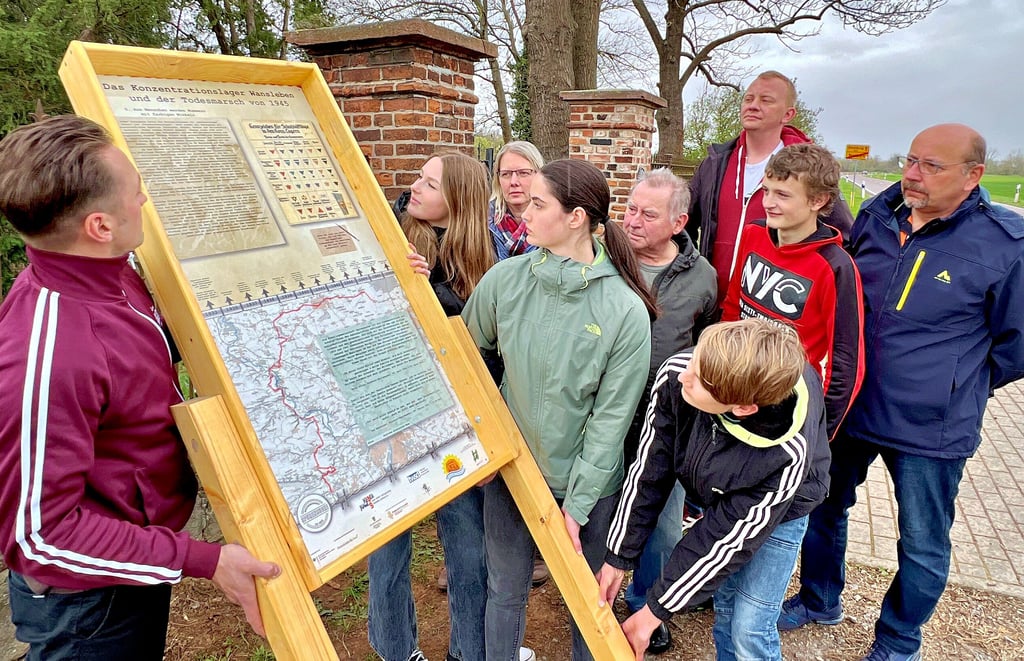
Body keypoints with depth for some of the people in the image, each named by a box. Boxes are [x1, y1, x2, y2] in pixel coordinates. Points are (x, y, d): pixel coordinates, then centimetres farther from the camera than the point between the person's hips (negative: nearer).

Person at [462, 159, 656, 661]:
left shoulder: (626, 310, -18)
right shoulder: (505, 278, -10)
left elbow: (611, 416, -14)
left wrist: (577, 503, -12)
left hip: (587, 483, -2)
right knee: (504, 591, 19)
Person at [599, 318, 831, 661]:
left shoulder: (788, 454, -41)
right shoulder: (675, 374, -35)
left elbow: (728, 539, -28)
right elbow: (648, 470, -20)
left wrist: (656, 611, -19)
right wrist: (618, 556, -13)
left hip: (778, 510, -3)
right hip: (716, 499, 3)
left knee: (749, 631, -5)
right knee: (725, 605, 14)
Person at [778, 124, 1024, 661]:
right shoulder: (875, 216, -2)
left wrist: (954, 388, 0)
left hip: (931, 430, -4)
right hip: (845, 407, 4)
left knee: (923, 547, 14)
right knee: (823, 507, 21)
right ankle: (819, 601, 46)